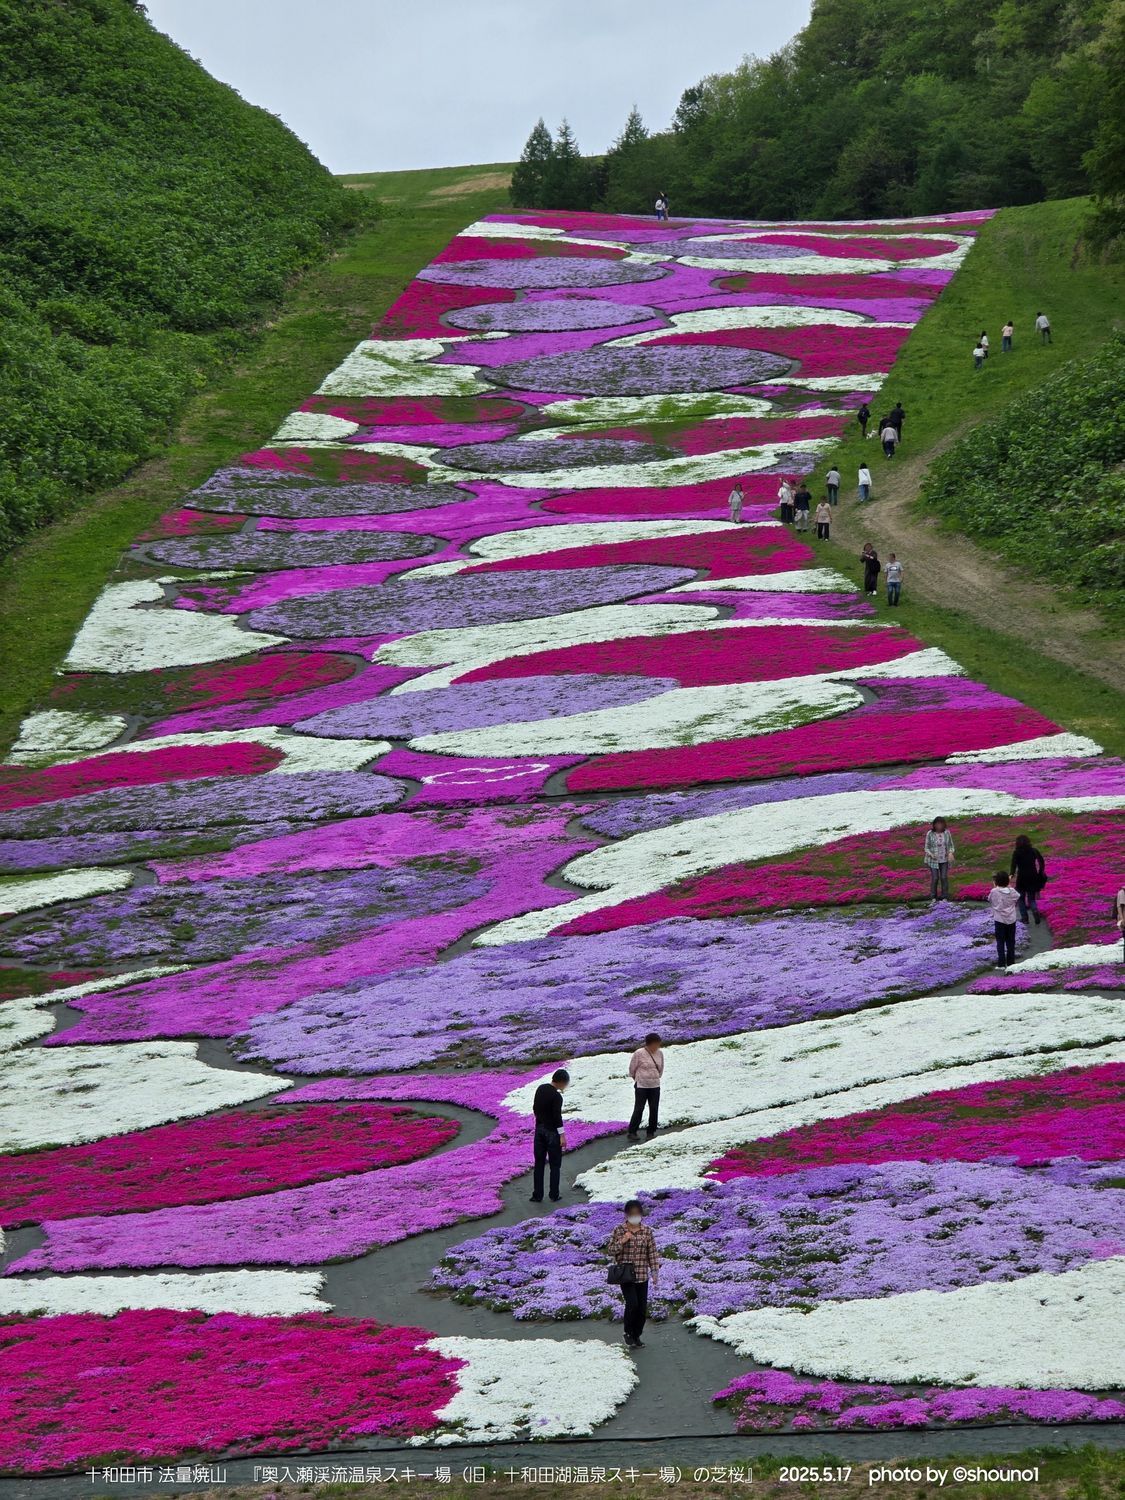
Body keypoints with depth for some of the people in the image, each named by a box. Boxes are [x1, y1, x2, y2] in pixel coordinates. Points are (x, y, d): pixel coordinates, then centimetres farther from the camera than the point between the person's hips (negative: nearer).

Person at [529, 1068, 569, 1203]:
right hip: (552, 1131, -6)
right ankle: (554, 1195, 10)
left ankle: (537, 1195, 10)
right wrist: (562, 1135, -15)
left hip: (539, 1129, 6)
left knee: (539, 1163, 10)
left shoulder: (540, 1089, 2)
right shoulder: (556, 1096, -20)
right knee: (555, 1164, 6)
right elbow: (557, 1117, -20)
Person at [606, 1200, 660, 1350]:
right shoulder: (619, 1230, -3)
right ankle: (628, 1334, 5)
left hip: (642, 1276, 3)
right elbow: (610, 1251, -2)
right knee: (632, 1304, -16)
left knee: (642, 1308, 4)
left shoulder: (647, 1231, 3)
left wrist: (655, 1272, 3)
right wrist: (622, 1241, -17)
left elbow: (652, 1252, 6)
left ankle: (637, 1336, 21)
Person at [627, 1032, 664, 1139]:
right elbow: (632, 1069, -1)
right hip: (641, 1086, -5)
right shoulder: (639, 1053, -13)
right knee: (638, 1109, -6)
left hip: (655, 1086, 5)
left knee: (654, 1110, 4)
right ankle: (632, 1132, 1)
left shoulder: (659, 1053, 3)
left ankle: (651, 1132, 14)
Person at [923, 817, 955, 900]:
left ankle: (945, 898, 3)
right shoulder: (930, 834, -9)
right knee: (935, 878, -7)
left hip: (944, 860, 2)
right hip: (934, 860, -2)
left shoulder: (947, 833, -3)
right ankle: (933, 898, 8)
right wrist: (931, 855, -23)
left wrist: (950, 853, -16)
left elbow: (951, 845, 4)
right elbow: (926, 848, -4)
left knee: (944, 878, -6)